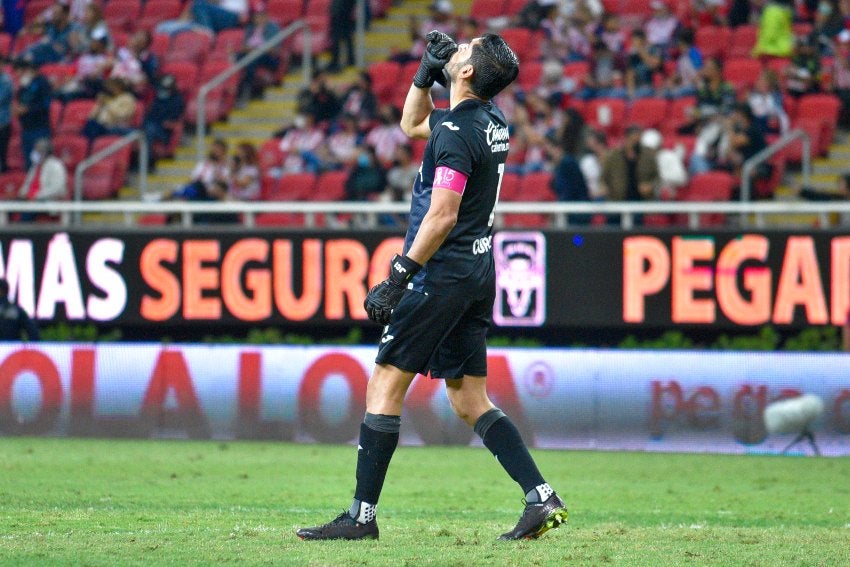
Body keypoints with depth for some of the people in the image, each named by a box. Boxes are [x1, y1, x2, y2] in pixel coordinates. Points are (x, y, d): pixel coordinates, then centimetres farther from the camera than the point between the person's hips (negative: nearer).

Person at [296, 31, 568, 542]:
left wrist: (397, 279, -22)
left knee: (386, 385, -3)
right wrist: (426, 73, 15)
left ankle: (363, 515, -2)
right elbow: (412, 124, 30)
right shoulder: (492, 121, 11)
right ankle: (542, 498, 0)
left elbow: (443, 216, -23)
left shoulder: (456, 132, -17)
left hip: (442, 273, -9)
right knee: (470, 400, 10)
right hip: (478, 275, 9)